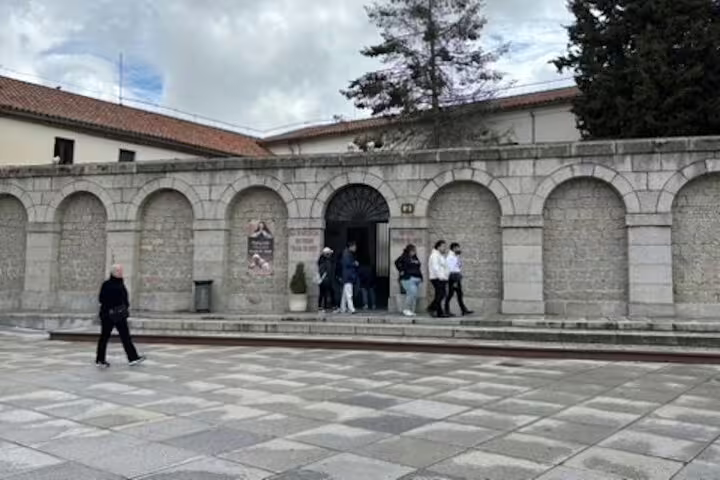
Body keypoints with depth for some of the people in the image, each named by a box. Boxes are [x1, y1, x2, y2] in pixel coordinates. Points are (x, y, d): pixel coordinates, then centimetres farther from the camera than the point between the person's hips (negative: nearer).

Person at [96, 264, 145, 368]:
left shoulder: (121, 283, 12)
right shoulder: (107, 284, -11)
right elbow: (102, 299, -15)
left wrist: (125, 307, 4)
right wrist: (110, 309, -20)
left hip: (120, 315, 7)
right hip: (108, 315, -7)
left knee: (126, 336, 3)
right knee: (104, 337, 4)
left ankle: (133, 358, 2)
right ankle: (100, 360, 14)